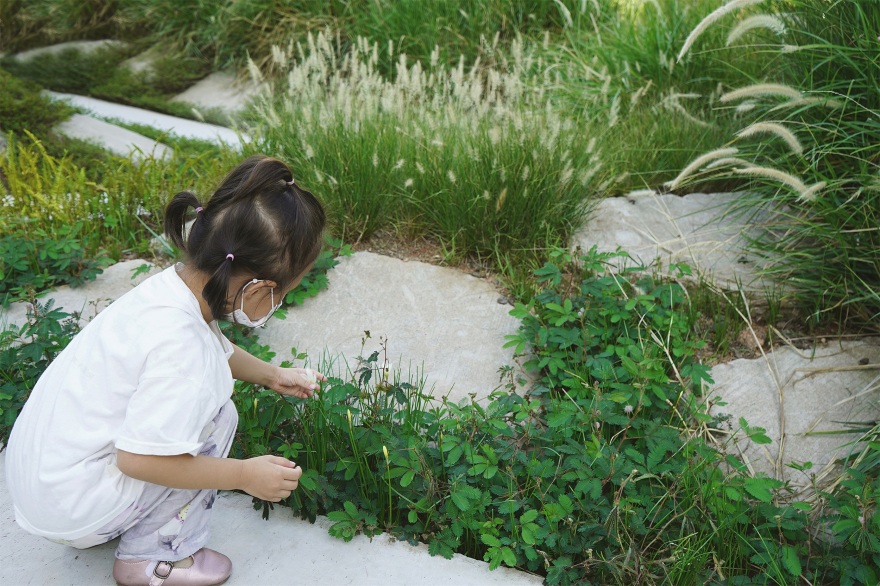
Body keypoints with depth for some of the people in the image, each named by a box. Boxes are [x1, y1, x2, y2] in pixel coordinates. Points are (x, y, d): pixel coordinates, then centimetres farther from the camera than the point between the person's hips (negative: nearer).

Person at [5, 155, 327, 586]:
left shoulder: (174, 284, -6)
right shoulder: (177, 343, -32)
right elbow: (138, 459, -28)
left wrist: (272, 376, 17)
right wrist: (244, 475, -20)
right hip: (67, 506, -9)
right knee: (216, 416, -13)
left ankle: (111, 523, 21)